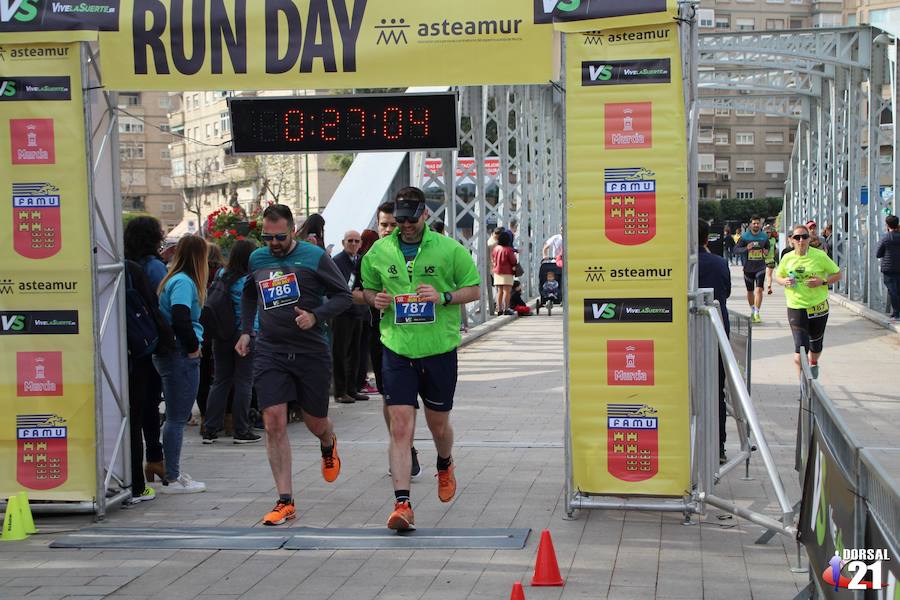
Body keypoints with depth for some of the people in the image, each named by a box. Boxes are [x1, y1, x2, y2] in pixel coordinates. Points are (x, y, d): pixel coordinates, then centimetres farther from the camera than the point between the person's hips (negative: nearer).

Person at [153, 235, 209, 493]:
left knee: (175, 418, 17)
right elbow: (180, 319, -25)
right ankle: (172, 479, 2)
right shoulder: (184, 282, -14)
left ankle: (173, 473, 25)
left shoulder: (173, 279, 14)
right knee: (177, 418, -3)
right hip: (180, 356, -10)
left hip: (167, 354, 10)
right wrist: (193, 346, -13)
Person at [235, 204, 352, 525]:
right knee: (274, 423, -10)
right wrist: (246, 331, 15)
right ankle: (285, 501, -7)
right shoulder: (256, 259, 8)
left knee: (315, 422, 11)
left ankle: (329, 444, 51)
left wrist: (316, 316, -18)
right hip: (269, 351, 2)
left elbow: (343, 295, -3)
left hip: (311, 351, -2)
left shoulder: (315, 257, -5)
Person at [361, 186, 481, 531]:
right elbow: (367, 289, 19)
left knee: (438, 423, 14)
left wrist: (443, 297, -14)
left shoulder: (449, 249, -2)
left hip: (439, 349, -1)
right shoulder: (379, 251, 5)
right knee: (400, 426, -9)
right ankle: (402, 503, -11)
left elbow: (474, 289, 4)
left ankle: (445, 466, 48)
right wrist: (375, 299, -5)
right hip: (396, 349, 1)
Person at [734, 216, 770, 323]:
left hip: (760, 267, 0)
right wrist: (746, 248, -23)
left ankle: (757, 313, -14)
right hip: (748, 268, 0)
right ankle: (752, 311, 31)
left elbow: (768, 246, 20)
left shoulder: (764, 236, 3)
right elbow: (736, 249, -5)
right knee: (750, 291, 11)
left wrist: (767, 251, -4)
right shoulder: (744, 236, -4)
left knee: (759, 289, -14)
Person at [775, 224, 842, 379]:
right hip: (795, 308, 0)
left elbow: (837, 274, 1)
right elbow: (778, 276, 15)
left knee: (815, 345, 17)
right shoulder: (787, 258, 0)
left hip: (818, 307, 0)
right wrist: (785, 281, -8)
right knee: (800, 347, -11)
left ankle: (813, 363, 50)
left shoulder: (819, 256, -7)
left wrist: (822, 281, -17)